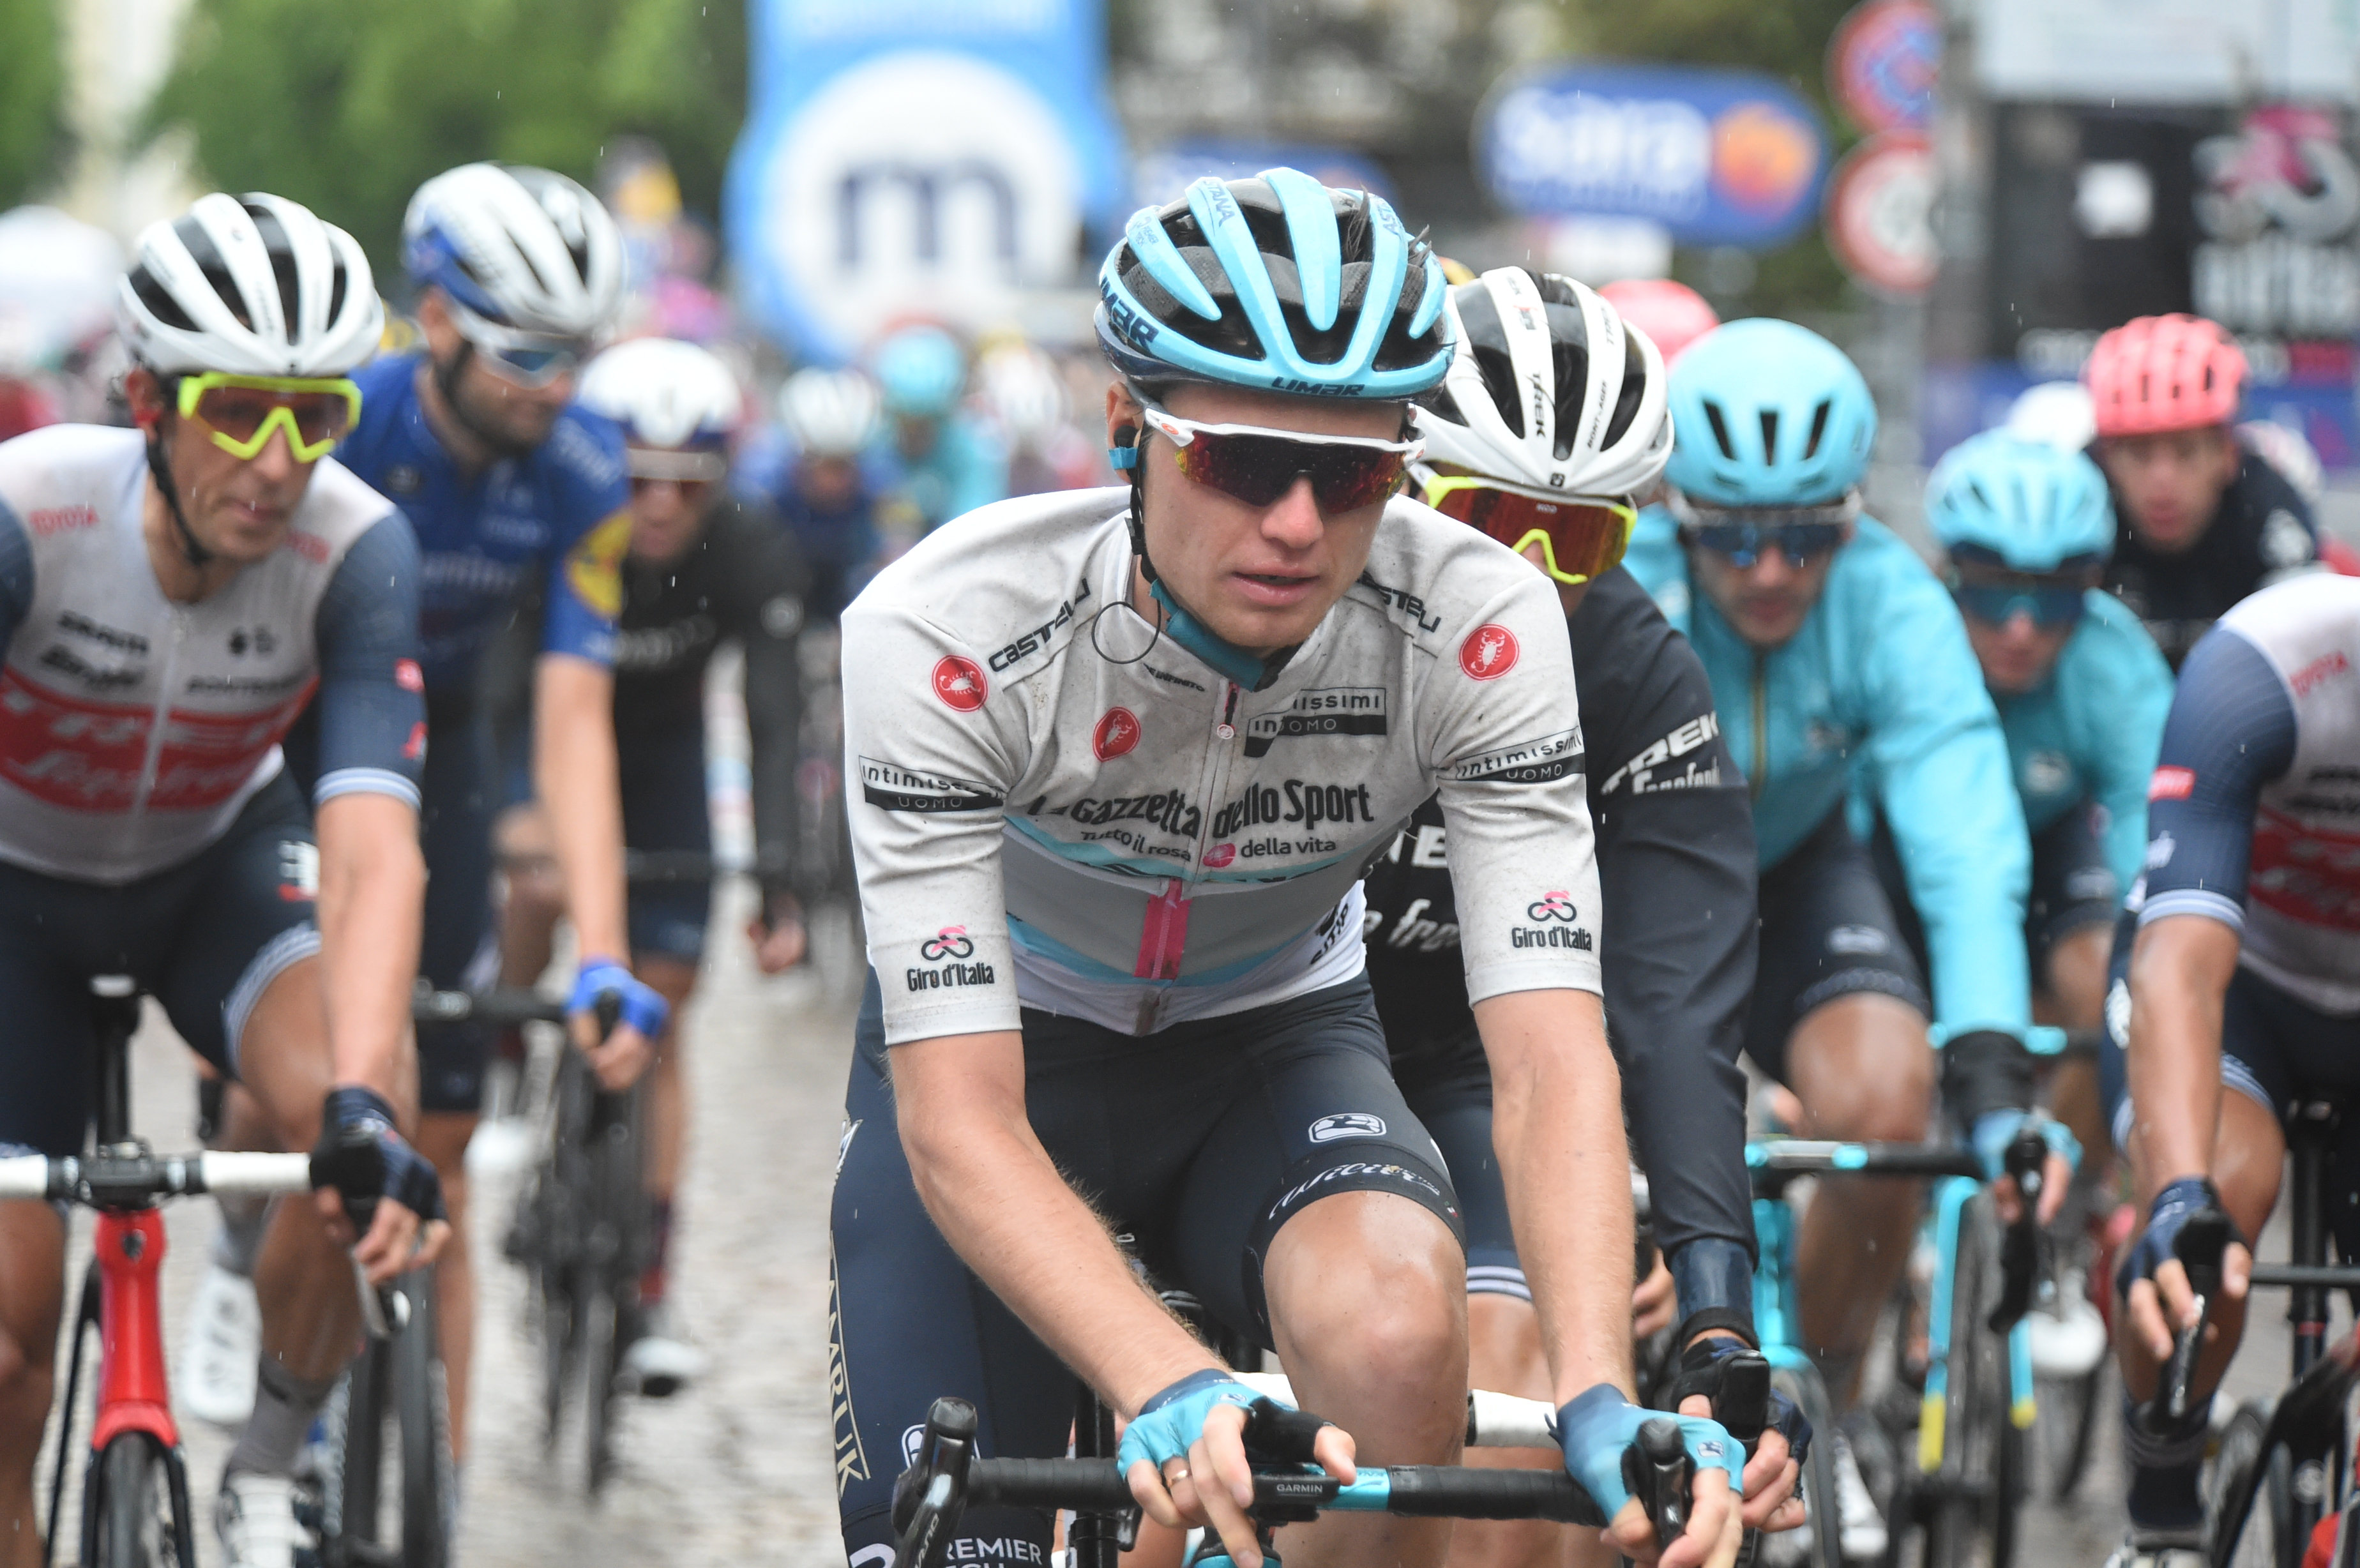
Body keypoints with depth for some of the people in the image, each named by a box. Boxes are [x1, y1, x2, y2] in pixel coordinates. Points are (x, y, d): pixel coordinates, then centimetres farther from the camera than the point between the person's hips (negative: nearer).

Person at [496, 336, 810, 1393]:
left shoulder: (751, 555, -28)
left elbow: (773, 722, -30)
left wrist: (777, 888, -40)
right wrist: (511, 818, -51)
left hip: (663, 760, 1)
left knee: (657, 1021, -2)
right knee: (541, 883, -34)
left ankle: (650, 1295, 3)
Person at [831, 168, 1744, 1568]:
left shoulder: (1479, 633, -27)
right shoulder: (945, 635, -32)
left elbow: (1552, 1058, -31)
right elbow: (961, 1118, -36)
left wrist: (1601, 1403, -48)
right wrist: (1173, 1393, -52)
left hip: (1275, 1043, 1)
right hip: (1012, 1047, -1)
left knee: (1397, 1329, -32)